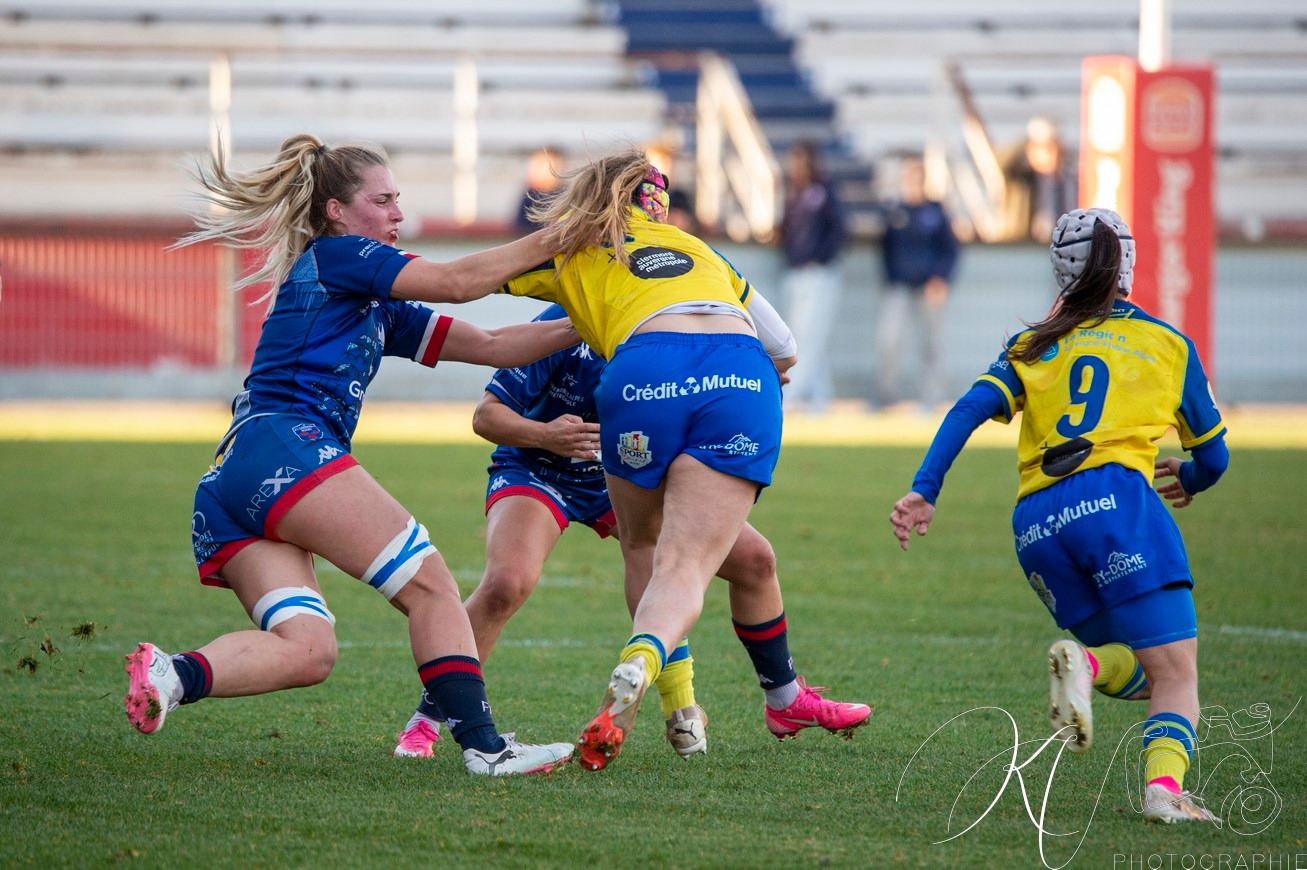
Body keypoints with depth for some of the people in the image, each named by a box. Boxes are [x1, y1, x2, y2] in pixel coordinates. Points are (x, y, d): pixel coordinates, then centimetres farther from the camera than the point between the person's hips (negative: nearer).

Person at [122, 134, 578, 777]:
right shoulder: (333, 255, 8)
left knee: (307, 650, -10)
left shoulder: (380, 313, 32)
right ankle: (481, 743, -17)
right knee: (431, 583, -9)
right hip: (284, 448, -9)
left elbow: (490, 346, 29)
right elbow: (460, 282, 1)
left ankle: (174, 675, -31)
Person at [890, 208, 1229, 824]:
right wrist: (1189, 481, 47)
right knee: (1176, 675, -4)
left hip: (1037, 527, 3)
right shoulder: (1167, 343, 18)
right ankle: (1164, 784, -34)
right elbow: (1214, 458, 25)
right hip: (1118, 498, -3)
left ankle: (1084, 662, -18)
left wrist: (923, 492, -2)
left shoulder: (1034, 345, 22)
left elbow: (969, 412, 5)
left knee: (1139, 673, 17)